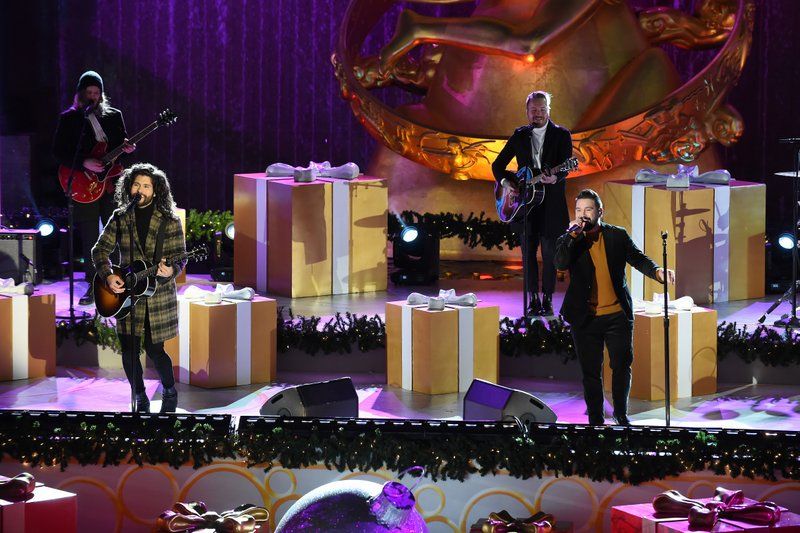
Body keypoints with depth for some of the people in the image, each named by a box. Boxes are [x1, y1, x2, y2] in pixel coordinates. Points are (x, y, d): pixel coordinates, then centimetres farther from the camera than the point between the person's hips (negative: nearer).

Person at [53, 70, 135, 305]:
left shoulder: (114, 116, 10)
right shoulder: (69, 118, 3)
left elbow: (122, 142, 14)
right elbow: (58, 151, -2)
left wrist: (126, 148, -10)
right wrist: (83, 163, -15)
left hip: (111, 181, 2)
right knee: (89, 239, 0)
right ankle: (93, 286, 6)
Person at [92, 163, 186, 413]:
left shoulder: (169, 221, -3)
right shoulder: (119, 218, 5)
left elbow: (180, 258, -5)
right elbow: (100, 249, 6)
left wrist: (170, 271, -27)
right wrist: (108, 276, -10)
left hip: (158, 295, -3)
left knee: (154, 349, -2)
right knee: (128, 351, 1)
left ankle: (170, 393, 24)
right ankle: (141, 399, 19)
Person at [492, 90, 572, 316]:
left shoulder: (561, 135, 1)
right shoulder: (519, 136, 10)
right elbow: (498, 165, 15)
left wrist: (554, 178, -34)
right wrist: (505, 181, -4)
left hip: (551, 204, -3)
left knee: (549, 253, -2)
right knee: (528, 252, 3)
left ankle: (547, 299, 6)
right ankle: (533, 300, 10)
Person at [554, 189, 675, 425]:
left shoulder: (618, 235, 4)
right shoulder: (569, 240, 2)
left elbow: (638, 259, -1)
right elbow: (560, 264, -14)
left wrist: (658, 271, -20)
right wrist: (573, 235, -21)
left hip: (618, 315, 1)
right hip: (585, 317, 0)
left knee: (622, 366, 5)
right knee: (591, 371, 6)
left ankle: (621, 413, 26)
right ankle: (595, 420, 18)